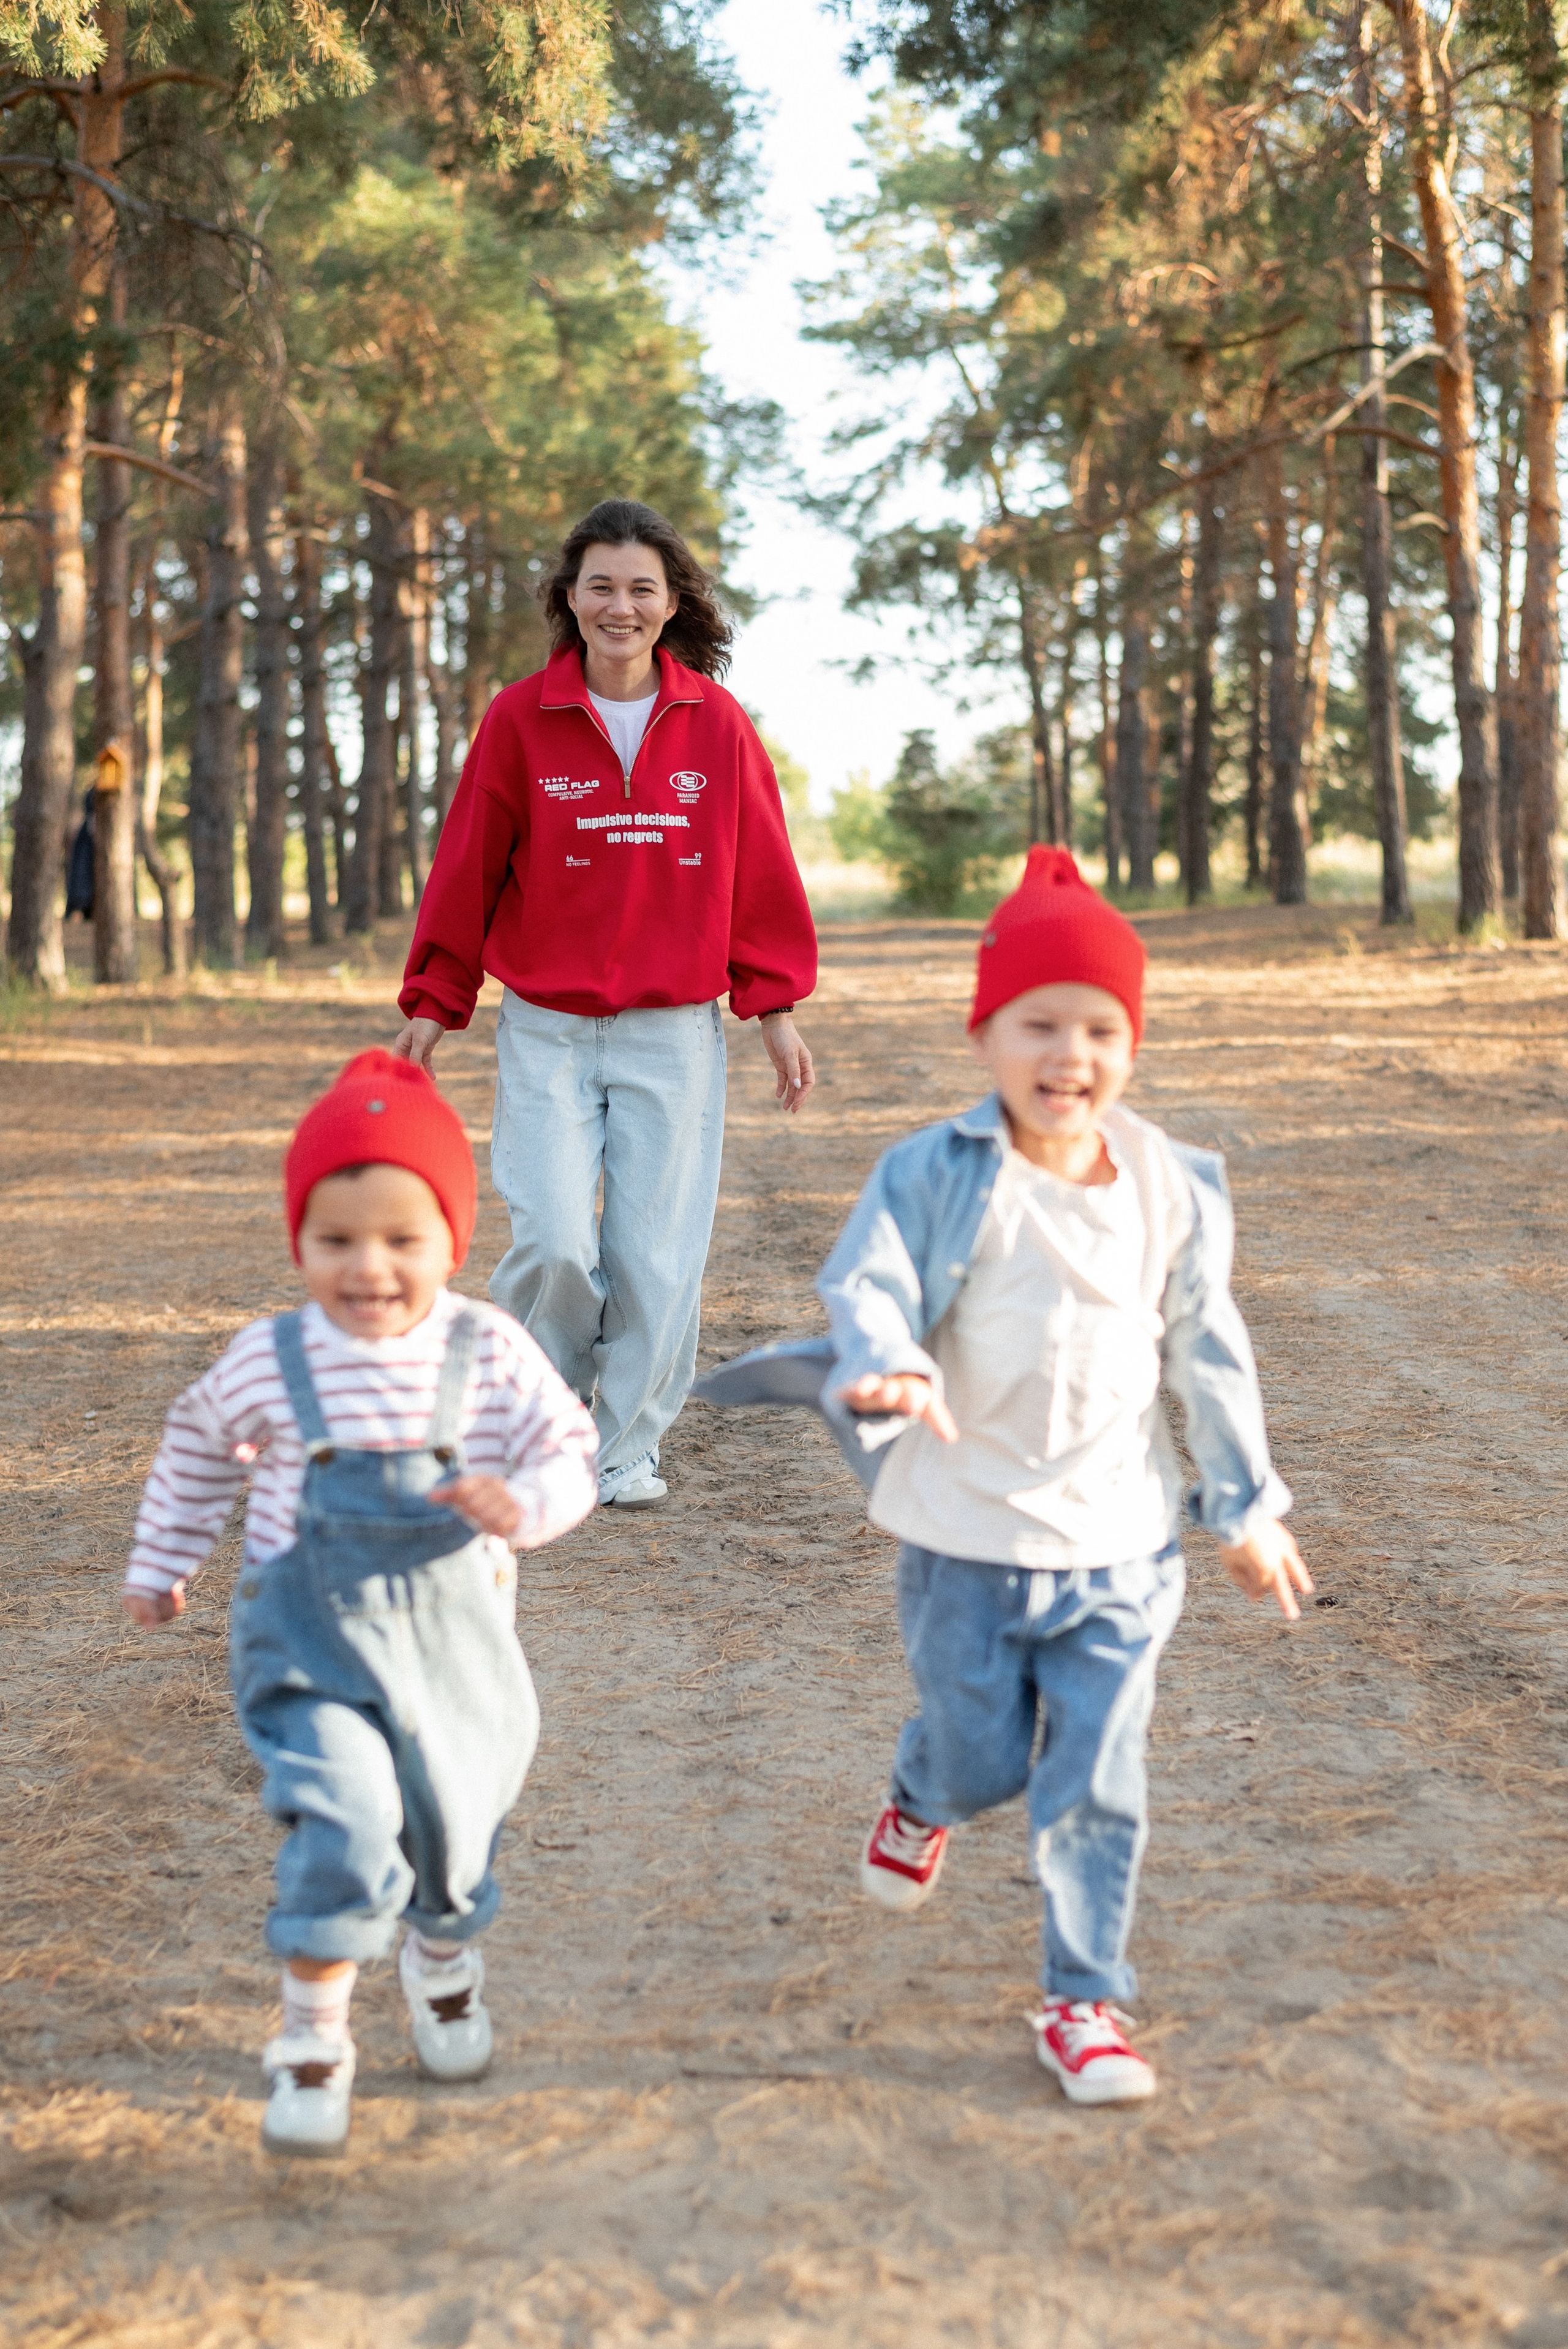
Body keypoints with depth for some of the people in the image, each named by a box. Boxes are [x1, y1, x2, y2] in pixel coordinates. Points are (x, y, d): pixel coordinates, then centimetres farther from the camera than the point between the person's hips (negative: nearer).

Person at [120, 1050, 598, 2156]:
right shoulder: (266, 1366, -9)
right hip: (313, 1646, -1)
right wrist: (162, 1565, 22)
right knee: (344, 1826, -18)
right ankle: (313, 2043, 1)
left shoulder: (492, 1356, -12)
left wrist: (524, 1504, -27)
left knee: (455, 1829, 17)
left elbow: (569, 1458, -4)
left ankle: (445, 1966, 50)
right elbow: (199, 1452, 11)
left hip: (455, 1642, 2)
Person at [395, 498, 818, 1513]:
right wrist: (433, 1005, 6)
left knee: (658, 1255, 2)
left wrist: (777, 1010, 5)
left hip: (675, 1036, 1)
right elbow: (468, 868, 4)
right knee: (554, 1245, -10)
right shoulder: (520, 720, -1)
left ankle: (631, 1447, 19)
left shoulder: (717, 724, 2)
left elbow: (761, 873, 6)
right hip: (546, 1031, -1)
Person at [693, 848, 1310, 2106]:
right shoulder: (939, 1177, -12)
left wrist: (1246, 1506, 12)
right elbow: (869, 1287, -20)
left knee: (1098, 1787, 3)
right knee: (982, 1760, 11)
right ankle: (924, 1798, 49)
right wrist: (884, 1371, -44)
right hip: (967, 1540, -2)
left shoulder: (1172, 1188, 0)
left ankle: (1086, 2001, 20)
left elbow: (1209, 1354, 8)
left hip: (1118, 1542, 2)